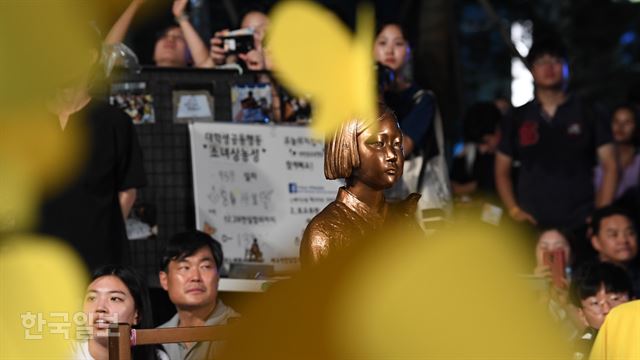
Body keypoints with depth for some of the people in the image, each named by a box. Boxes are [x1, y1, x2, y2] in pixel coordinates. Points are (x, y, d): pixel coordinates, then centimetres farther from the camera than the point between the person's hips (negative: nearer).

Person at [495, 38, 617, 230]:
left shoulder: (587, 113, 9)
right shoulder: (518, 118, 13)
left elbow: (609, 167, 6)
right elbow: (502, 171, 17)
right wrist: (514, 210, 2)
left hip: (581, 223, -1)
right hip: (532, 225, 1)